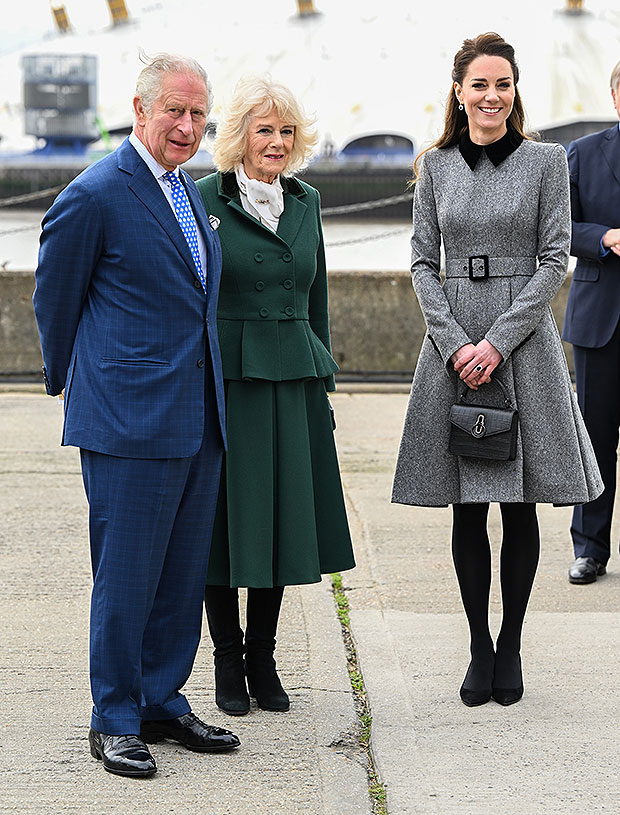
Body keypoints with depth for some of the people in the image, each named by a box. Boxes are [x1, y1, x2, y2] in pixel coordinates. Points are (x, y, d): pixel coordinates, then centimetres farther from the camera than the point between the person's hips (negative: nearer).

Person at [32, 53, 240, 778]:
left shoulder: (189, 189, 15)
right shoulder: (94, 196, -11)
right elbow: (55, 300, -1)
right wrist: (72, 382, 10)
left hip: (199, 415, 8)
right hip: (131, 418, -8)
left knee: (183, 573, 12)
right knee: (125, 574, -1)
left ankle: (162, 702, 23)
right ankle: (114, 720, 9)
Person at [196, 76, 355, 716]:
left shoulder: (306, 203, 12)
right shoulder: (204, 200, -4)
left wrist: (322, 380, 15)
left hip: (295, 382, 5)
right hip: (227, 378, -5)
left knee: (284, 517, 8)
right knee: (226, 520, 1)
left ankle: (263, 658, 20)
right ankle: (228, 662, 15)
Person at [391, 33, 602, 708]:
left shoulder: (545, 160, 2)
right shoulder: (436, 165, 7)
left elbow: (555, 259, -2)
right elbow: (422, 261, 6)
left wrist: (499, 341, -11)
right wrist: (455, 343, -8)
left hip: (524, 341, -1)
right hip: (453, 342, 1)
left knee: (520, 506, 2)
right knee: (467, 510, 3)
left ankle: (510, 645, 14)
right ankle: (479, 647, 13)